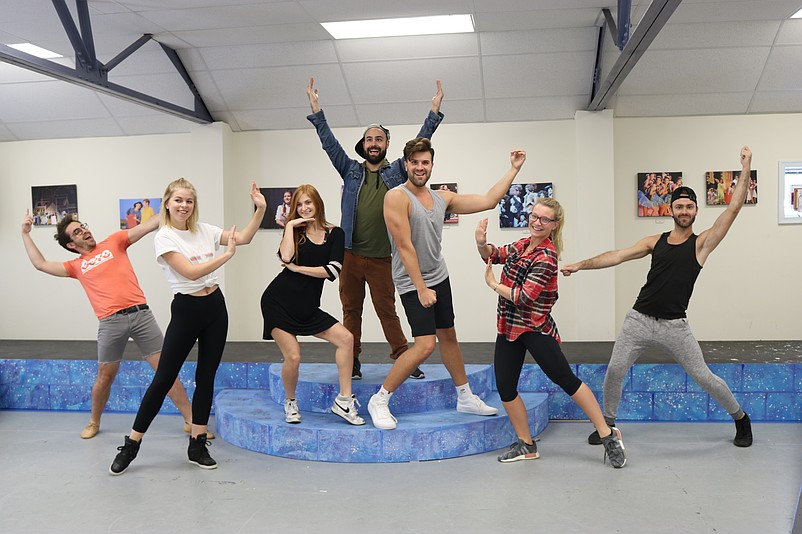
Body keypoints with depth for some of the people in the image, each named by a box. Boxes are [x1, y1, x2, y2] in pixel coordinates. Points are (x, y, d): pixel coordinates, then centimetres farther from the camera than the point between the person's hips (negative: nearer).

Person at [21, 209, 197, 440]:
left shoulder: (113, 242, 15)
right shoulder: (77, 266, 19)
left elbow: (149, 226, 9)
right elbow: (40, 263, 19)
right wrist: (25, 233, 24)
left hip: (140, 314, -1)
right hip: (110, 322, 1)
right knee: (104, 377, 11)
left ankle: (190, 419, 5)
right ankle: (94, 422, 35)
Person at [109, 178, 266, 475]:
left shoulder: (204, 230, 7)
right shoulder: (164, 238, -10)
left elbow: (244, 238, 9)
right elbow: (191, 272, -20)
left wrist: (260, 209, -2)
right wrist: (227, 254, -19)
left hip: (215, 306, 5)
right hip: (186, 309, -5)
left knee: (206, 377, 8)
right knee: (164, 379, -2)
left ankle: (197, 445, 17)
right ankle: (130, 446, 10)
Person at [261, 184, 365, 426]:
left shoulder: (335, 234, 6)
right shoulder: (294, 230, 6)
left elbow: (333, 271, -8)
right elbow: (286, 257, -17)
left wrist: (296, 268, -8)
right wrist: (290, 225, -8)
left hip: (307, 308, 2)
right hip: (278, 302, -2)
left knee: (346, 338, -12)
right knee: (293, 357, -11)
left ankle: (344, 400, -4)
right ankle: (290, 402, 18)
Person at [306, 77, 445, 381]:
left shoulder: (396, 172, 7)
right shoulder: (351, 171, 9)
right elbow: (329, 142, 5)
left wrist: (435, 112, -5)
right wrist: (316, 110, -2)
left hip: (381, 258, -2)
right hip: (349, 255, 2)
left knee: (387, 311, 3)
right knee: (351, 310, 8)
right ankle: (352, 361, 17)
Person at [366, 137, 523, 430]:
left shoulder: (442, 198, 5)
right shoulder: (397, 197, -16)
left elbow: (487, 201, 8)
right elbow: (405, 247, -20)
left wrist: (514, 169, 6)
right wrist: (421, 289, -20)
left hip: (439, 277, 7)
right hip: (412, 282, -7)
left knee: (448, 336, 17)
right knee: (425, 345, -15)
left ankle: (465, 398, 31)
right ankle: (379, 401, -3)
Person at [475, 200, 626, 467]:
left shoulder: (546, 256, -16)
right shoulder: (523, 244, 9)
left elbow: (524, 297, -21)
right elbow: (493, 254, 7)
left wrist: (493, 284, -8)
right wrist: (481, 243, -16)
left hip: (536, 329, -8)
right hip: (509, 326, 8)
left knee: (566, 380, -7)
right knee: (504, 387, 5)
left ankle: (608, 436, 4)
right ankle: (526, 444, 20)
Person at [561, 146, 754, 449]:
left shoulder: (702, 243, 1)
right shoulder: (656, 242, 8)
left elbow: (733, 209, -6)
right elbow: (618, 256, 2)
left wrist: (745, 169, -8)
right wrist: (581, 264, -5)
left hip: (674, 326, -2)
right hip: (639, 320, 2)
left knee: (704, 377, 3)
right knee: (614, 372, -1)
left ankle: (741, 419, 27)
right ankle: (607, 424, 20)